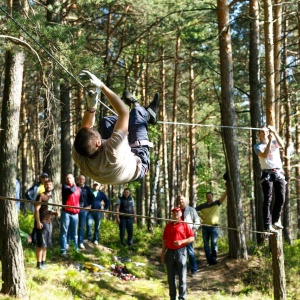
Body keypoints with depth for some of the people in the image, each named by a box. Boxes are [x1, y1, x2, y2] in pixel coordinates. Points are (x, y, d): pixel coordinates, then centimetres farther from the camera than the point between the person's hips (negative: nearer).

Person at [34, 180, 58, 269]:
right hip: (42, 222, -8)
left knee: (46, 244, 10)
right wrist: (38, 222, -20)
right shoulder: (41, 196, -7)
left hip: (49, 222, 8)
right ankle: (39, 263, -1)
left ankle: (43, 262, 17)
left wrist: (54, 213, 4)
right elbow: (37, 209, -13)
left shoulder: (51, 197, 16)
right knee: (41, 244, -6)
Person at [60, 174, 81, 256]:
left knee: (74, 233, 8)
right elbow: (71, 190, -18)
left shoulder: (78, 189, 16)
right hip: (66, 212, -4)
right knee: (64, 232, -5)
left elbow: (80, 199, 28)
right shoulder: (65, 187, 1)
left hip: (75, 213, 4)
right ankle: (63, 250, -5)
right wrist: (74, 185, -1)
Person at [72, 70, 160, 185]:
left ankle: (146, 114, 37)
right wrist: (102, 86, -43)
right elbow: (124, 112, -45)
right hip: (139, 164, -5)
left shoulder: (79, 156, -36)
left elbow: (85, 128, -14)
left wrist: (91, 107, -25)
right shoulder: (112, 153, -50)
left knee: (106, 121, 12)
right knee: (137, 111, -5)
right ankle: (148, 113, 33)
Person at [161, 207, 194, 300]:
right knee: (171, 277, 8)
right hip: (170, 252, 4)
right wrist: (162, 254, 10)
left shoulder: (184, 225, 0)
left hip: (180, 252, -4)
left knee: (182, 276, -2)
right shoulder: (168, 226, 12)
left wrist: (181, 241, -17)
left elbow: (192, 238, -4)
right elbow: (164, 241, 14)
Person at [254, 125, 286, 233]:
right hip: (267, 174, -3)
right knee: (268, 200, -8)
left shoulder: (274, 142, 13)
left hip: (279, 173, 3)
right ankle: (268, 225, -12)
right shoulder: (258, 146, 4)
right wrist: (269, 141, -16)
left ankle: (275, 221, 19)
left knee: (281, 198, 1)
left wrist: (274, 132, -18)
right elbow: (264, 155, -15)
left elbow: (282, 145, -10)